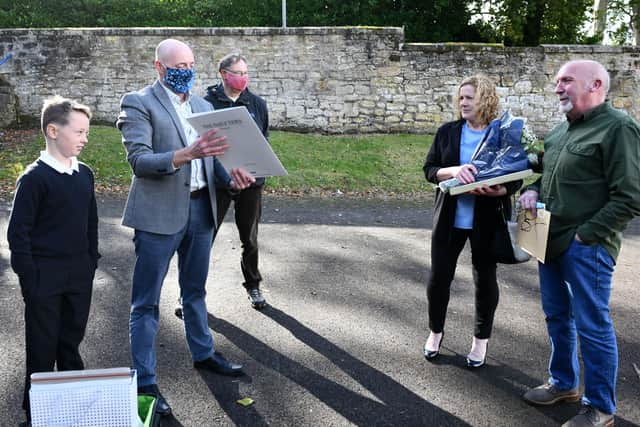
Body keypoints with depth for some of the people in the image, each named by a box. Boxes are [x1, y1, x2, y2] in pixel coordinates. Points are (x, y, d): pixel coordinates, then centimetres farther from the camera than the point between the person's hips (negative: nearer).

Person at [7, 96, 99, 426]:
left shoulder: (84, 174, 5)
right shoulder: (34, 178, -13)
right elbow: (18, 232, -12)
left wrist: (91, 263, 11)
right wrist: (30, 278, -13)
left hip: (79, 277, 5)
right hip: (45, 279, -5)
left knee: (71, 342, 17)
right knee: (43, 349, 7)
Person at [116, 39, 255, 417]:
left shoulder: (202, 105, 13)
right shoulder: (139, 103, -7)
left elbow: (212, 155, 12)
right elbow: (139, 160, -18)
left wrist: (231, 176, -9)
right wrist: (186, 154, -32)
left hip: (200, 208, 7)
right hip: (159, 212, -6)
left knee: (195, 289, 22)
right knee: (147, 302, 3)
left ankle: (203, 353, 39)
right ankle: (145, 381, 12)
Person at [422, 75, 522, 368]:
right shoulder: (447, 132, 2)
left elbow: (516, 179, -5)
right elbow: (429, 170, -2)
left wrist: (496, 191, -26)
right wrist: (453, 171, -23)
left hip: (487, 221, -2)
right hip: (450, 219, 2)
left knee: (485, 279, 10)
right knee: (439, 277, 7)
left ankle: (481, 339, 29)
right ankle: (435, 331, 31)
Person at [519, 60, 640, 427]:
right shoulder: (562, 129, 12)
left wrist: (584, 236, -17)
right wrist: (534, 190, 4)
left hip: (586, 247, -8)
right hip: (552, 241, 8)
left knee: (592, 325, 2)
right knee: (557, 317, 18)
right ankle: (564, 383, 37)